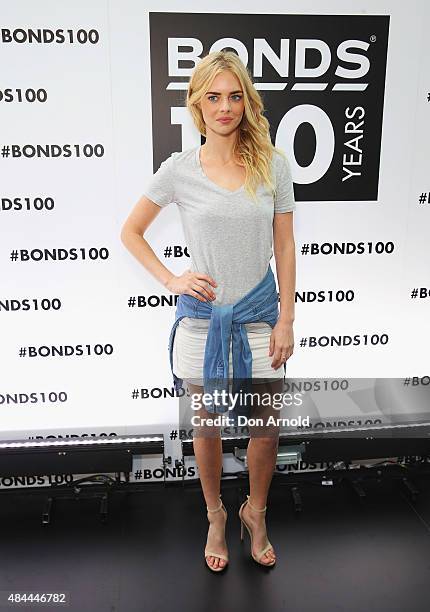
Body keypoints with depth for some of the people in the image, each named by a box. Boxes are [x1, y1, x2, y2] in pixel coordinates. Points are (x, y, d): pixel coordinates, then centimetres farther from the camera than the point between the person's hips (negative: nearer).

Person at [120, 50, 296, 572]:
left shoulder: (272, 165, -2)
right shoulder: (179, 169, -5)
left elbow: (284, 247, 1)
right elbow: (130, 232, 5)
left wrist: (286, 320, -2)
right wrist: (170, 279, -7)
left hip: (260, 319, 1)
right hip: (203, 317, -1)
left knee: (266, 430, 13)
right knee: (208, 428, 15)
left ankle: (254, 513, 42)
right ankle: (215, 515, 42)